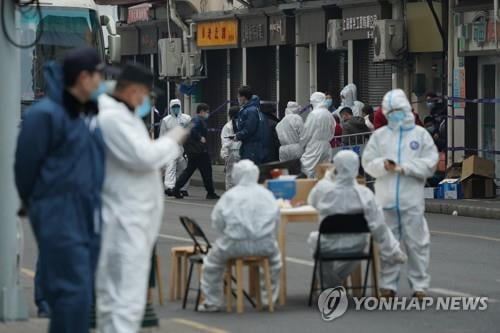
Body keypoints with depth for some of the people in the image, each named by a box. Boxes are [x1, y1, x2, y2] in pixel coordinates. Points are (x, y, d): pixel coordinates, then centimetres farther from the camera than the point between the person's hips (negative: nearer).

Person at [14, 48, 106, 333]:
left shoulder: (89, 112, 12)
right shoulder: (46, 114, -13)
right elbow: (26, 164, -7)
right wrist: (31, 202, 6)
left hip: (89, 215, 8)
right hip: (59, 216, -8)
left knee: (83, 292, 10)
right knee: (74, 291, -12)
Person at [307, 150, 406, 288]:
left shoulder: (323, 189, -21)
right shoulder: (365, 194, -19)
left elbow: (312, 201, 4)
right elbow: (378, 226, -15)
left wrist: (328, 178, 11)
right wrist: (394, 251, -4)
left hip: (329, 248, -1)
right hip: (356, 248, 1)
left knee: (313, 238, 33)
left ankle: (331, 283, 47)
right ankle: (337, 279, 50)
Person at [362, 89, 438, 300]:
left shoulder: (420, 134, 5)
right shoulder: (379, 135, 11)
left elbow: (430, 163, -3)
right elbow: (368, 162, 4)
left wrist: (405, 167, -12)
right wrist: (384, 165, -15)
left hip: (412, 199, -2)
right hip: (386, 199, 2)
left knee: (416, 242, -1)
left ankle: (419, 285, 5)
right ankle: (388, 285, 12)